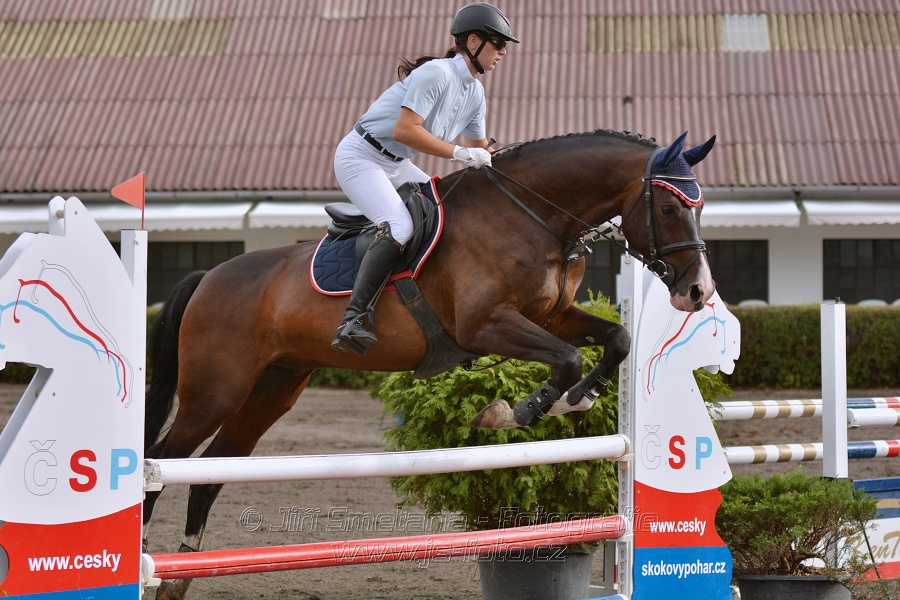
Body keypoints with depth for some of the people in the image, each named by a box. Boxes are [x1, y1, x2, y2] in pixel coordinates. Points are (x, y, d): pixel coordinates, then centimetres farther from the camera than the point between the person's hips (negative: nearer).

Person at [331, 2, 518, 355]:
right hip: (360, 157, -10)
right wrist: (459, 154, -26)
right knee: (399, 227, -28)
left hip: (396, 165, 10)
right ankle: (351, 322, -34)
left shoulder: (475, 91, 9)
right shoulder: (436, 73, -21)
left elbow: (479, 148, 23)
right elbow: (405, 130, -30)